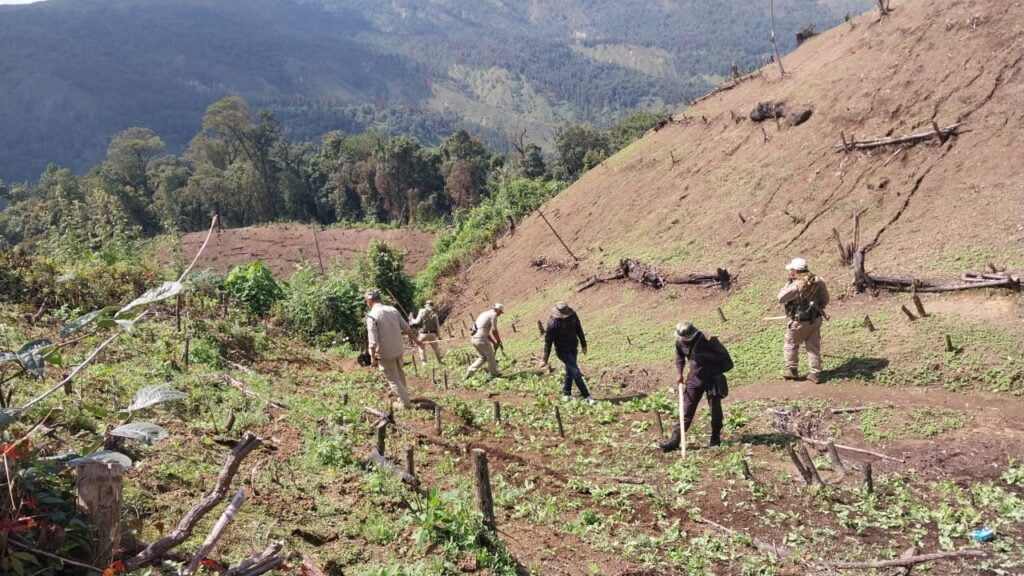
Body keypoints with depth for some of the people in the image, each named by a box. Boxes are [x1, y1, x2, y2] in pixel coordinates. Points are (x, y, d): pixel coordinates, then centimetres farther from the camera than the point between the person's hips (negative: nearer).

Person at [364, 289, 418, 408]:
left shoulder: (372, 316, -18)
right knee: (400, 373, 26)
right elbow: (407, 328, 6)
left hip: (385, 354, -6)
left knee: (393, 379, 8)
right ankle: (404, 395, 40)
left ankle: (406, 402, 12)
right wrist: (415, 339, 21)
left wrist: (372, 357, -12)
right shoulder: (393, 310, -1)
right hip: (399, 349, 6)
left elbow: (373, 340, -21)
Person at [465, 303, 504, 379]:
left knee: (483, 357, 20)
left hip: (473, 338, 9)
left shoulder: (484, 314, 23)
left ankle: (469, 373, 13)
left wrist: (494, 343, 25)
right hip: (481, 339, -9)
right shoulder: (493, 314, -5)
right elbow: (494, 330, -6)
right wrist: (499, 341, 8)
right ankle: (494, 374, 26)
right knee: (490, 355, 12)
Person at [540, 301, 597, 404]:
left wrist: (583, 344, 14)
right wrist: (545, 360, -16)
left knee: (570, 370, 18)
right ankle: (586, 396, -5)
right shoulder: (552, 323, -25)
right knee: (576, 372, -11)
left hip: (572, 348, 6)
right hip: (562, 350, -6)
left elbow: (579, 329, 6)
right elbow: (548, 341, -19)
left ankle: (566, 394, 34)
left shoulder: (572, 315, -10)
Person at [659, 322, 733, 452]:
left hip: (713, 378, -4)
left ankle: (715, 438, 25)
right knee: (686, 410, 0)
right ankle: (675, 440, -2)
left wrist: (706, 355, -28)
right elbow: (680, 357, 12)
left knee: (715, 410, 5)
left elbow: (723, 355, -15)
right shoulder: (680, 342, -6)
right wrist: (680, 374, 1)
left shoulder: (708, 340, -22)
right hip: (695, 379, 4)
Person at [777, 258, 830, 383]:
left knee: (791, 345, 15)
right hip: (816, 320, 6)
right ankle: (816, 373, 16)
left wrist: (788, 283, -11)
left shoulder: (796, 285, -24)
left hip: (799, 322, -6)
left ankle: (791, 370, 24)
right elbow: (825, 300, 7)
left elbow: (781, 298, -17)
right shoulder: (819, 281, -3)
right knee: (814, 347, 13)